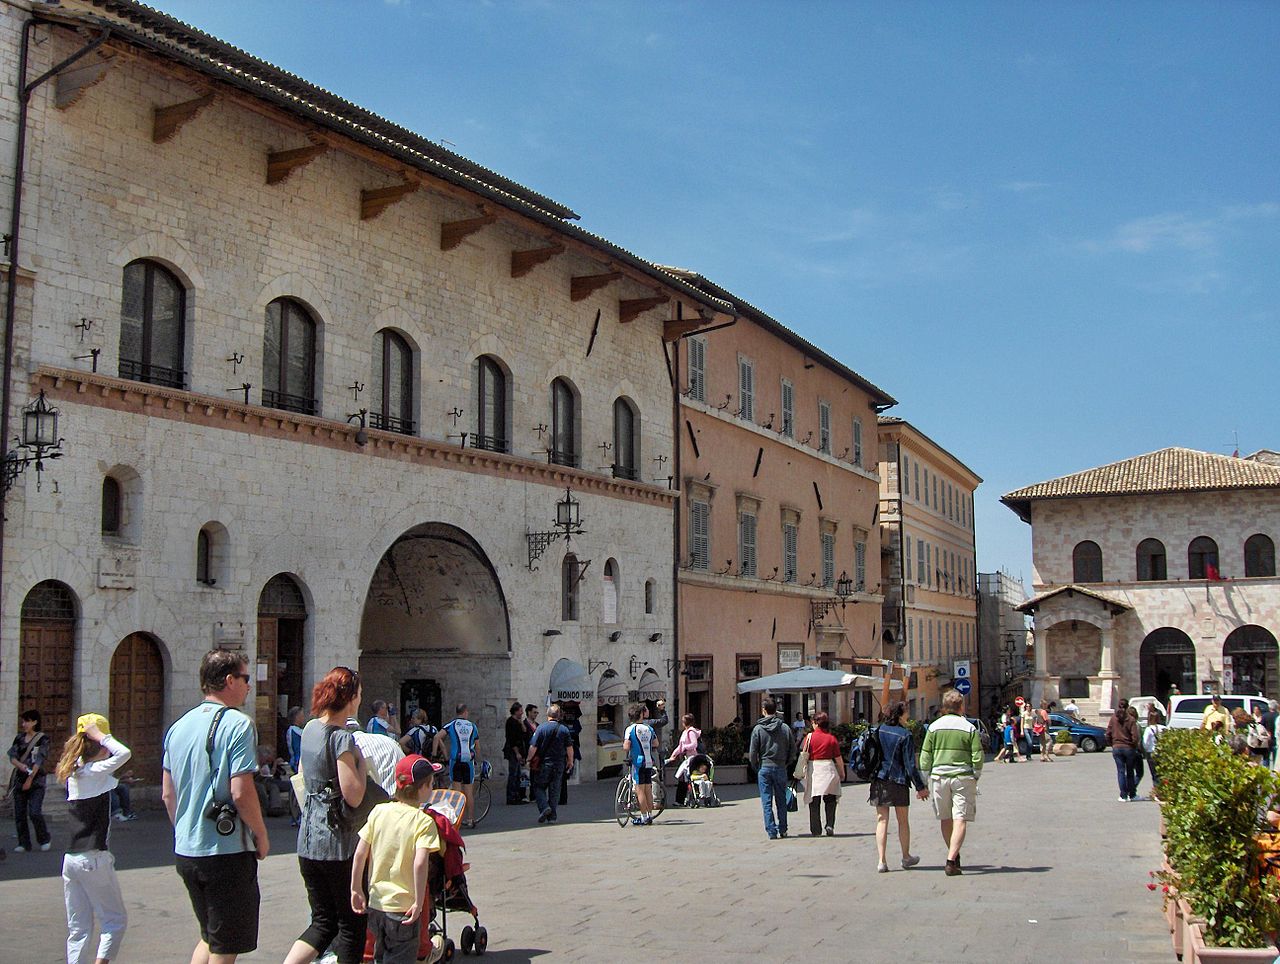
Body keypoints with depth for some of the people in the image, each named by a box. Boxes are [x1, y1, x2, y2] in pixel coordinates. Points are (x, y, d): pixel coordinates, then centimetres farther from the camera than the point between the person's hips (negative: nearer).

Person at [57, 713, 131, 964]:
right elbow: (123, 753, -25)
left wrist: (84, 735, 14)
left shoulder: (72, 773, 8)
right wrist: (100, 735, -13)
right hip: (94, 859, -7)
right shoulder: (97, 772, -12)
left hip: (70, 859, 7)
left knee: (78, 928, 10)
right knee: (115, 920, 5)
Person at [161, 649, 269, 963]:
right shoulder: (237, 724, -14)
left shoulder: (179, 726, 9)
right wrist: (261, 835, -7)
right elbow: (241, 792, -20)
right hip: (227, 851, -7)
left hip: (185, 852, 7)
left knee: (209, 938, 22)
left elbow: (167, 793, 13)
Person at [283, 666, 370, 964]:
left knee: (323, 921, 15)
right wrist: (361, 763, -6)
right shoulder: (342, 738, -16)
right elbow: (354, 797, -19)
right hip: (337, 841, -7)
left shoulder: (309, 729, 8)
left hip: (308, 838, 8)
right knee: (352, 923, 7)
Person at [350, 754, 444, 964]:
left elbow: (359, 854, 0)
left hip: (375, 904, 5)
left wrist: (356, 890, 10)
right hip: (403, 907, -5)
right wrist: (419, 903, -18)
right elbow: (420, 863, -25)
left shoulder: (379, 811, 0)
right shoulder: (424, 821, -14)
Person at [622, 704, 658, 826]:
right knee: (648, 789, 12)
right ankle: (650, 815, 17)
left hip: (637, 762, -5)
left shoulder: (630, 729, -9)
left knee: (640, 790, -2)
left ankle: (644, 817, -1)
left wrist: (627, 756, 3)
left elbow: (626, 747, -17)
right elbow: (656, 744, 13)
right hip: (649, 762, 5)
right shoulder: (649, 728, 5)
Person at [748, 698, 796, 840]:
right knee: (781, 801, 12)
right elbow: (793, 750, 2)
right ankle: (782, 830, 16)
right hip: (781, 768, 2)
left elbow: (752, 752, -5)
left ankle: (771, 831, -2)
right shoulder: (785, 727, 0)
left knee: (767, 802, 2)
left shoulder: (758, 729, -5)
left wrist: (755, 768, 9)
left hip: (764, 768, -2)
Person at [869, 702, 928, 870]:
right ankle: (906, 858, 27)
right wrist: (920, 787, -4)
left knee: (882, 820, 5)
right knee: (903, 821, 13)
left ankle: (882, 861, -4)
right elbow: (910, 764, -11)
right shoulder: (904, 735, -11)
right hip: (898, 781, -3)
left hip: (878, 779, 3)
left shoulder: (878, 731, 2)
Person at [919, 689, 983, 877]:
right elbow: (978, 757, -5)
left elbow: (925, 758, 3)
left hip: (939, 777, 2)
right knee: (960, 820, -4)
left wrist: (926, 781, 11)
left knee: (945, 819, 15)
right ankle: (951, 861, -15)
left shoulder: (934, 727, 3)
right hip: (963, 777, -2)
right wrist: (975, 777, 10)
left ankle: (954, 856, 28)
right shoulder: (969, 728, -2)